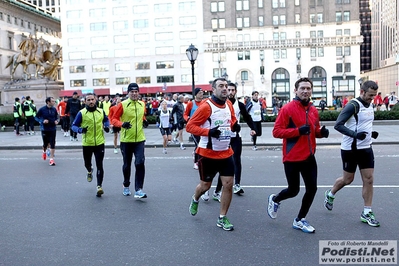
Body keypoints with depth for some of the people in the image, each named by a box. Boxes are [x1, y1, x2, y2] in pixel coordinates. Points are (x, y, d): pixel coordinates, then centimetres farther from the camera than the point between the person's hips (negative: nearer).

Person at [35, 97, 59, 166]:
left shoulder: (54, 109, -1)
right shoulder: (42, 109, -9)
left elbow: (57, 117, 12)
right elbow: (36, 117, 0)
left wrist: (57, 121, -10)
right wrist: (42, 121, -16)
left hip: (53, 129, 2)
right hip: (45, 129, -1)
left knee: (52, 144, -2)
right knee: (45, 143, 9)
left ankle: (51, 159, 6)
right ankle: (44, 152, 44)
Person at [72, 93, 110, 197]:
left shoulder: (101, 111, 3)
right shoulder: (81, 113, -7)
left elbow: (106, 119, 23)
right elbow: (74, 126, -2)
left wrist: (106, 126, 3)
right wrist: (80, 129, -23)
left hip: (99, 143, 0)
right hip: (87, 144, 0)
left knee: (99, 166, -5)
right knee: (87, 164, 17)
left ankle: (99, 186, 0)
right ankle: (89, 171, 52)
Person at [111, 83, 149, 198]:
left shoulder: (142, 104, 5)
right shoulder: (122, 105, -8)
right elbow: (114, 119, -6)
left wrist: (144, 121, 2)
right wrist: (122, 124, -24)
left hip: (139, 139, 2)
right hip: (126, 140, -2)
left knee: (140, 163, -11)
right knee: (127, 165, 13)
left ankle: (138, 190, -5)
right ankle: (126, 186, 36)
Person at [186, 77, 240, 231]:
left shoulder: (229, 104, 3)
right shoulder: (206, 106, -17)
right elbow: (190, 126, -16)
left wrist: (235, 126, -3)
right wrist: (209, 132, -29)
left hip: (226, 152, 5)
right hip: (208, 154, -5)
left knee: (228, 184, 0)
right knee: (205, 185, 10)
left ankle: (222, 219, 15)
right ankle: (195, 200, 45)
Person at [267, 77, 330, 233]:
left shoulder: (314, 110, 8)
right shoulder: (287, 109, -12)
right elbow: (276, 131, -17)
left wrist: (321, 132, -2)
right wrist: (298, 130, -26)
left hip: (309, 157, 6)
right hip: (292, 158, -6)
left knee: (312, 189, 7)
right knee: (293, 190, 4)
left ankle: (299, 221, 25)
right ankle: (274, 200, 38)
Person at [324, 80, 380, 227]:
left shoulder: (370, 106, 9)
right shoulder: (353, 105, -16)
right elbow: (338, 125, -22)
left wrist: (371, 133, 5)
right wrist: (355, 134, -31)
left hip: (366, 148, 7)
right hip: (350, 149, -7)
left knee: (369, 179, 3)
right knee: (348, 179, 7)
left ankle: (367, 213, 12)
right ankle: (330, 194, 36)